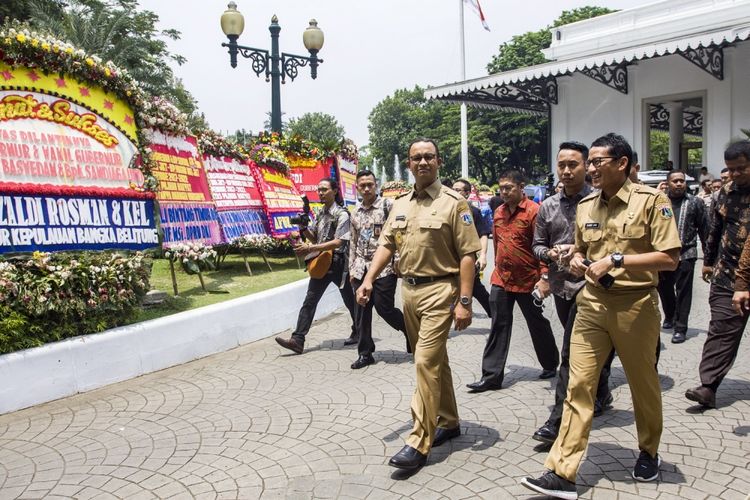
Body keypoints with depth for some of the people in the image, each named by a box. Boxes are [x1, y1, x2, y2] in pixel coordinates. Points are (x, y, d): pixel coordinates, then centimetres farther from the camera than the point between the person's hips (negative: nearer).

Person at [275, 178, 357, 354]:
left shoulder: (342, 214, -11)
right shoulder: (319, 212, 10)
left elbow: (338, 242, -20)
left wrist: (310, 248, -26)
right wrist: (304, 229, -6)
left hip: (338, 263, -6)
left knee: (350, 301, 12)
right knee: (309, 301, -3)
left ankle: (358, 333, 32)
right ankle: (297, 340, -7)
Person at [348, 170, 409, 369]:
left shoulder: (388, 205, -4)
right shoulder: (356, 212, 13)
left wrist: (398, 261, -14)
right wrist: (352, 268, 15)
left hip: (384, 266, -5)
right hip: (361, 268, 5)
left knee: (384, 308, -5)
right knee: (361, 313, 5)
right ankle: (365, 353, 17)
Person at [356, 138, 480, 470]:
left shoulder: (453, 203, -7)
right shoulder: (400, 205, 12)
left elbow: (467, 254, -11)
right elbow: (387, 245, 14)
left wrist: (464, 301, -16)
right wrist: (369, 280, 1)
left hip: (439, 290, -6)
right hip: (408, 289, 7)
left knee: (426, 361, -9)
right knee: (435, 360, 17)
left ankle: (419, 443, -1)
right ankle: (448, 422, 32)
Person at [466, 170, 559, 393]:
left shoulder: (533, 210, -12)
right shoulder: (499, 212, 8)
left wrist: (544, 276, -19)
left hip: (527, 280, -5)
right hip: (501, 279, 5)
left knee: (537, 324, 14)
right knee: (498, 327, 3)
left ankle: (550, 365, 35)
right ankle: (491, 376, 6)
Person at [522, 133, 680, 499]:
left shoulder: (651, 200, -8)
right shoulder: (585, 206, 8)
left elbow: (670, 258, -14)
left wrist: (616, 259, -20)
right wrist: (578, 260, -1)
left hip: (635, 304, -4)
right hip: (592, 303, 4)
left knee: (643, 383, 14)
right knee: (578, 385, -1)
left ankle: (649, 452, 40)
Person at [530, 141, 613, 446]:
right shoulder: (548, 206, 9)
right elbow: (537, 245, 13)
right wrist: (549, 253, -8)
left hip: (587, 284, -6)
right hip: (560, 286, 6)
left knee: (571, 353, -8)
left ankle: (558, 421, -3)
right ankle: (601, 393, 42)